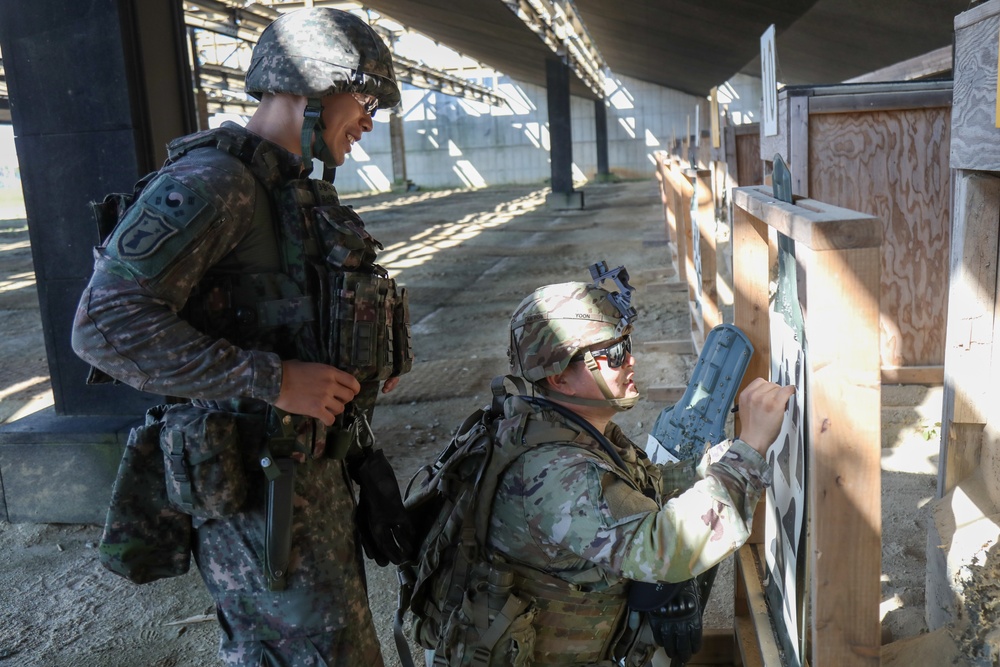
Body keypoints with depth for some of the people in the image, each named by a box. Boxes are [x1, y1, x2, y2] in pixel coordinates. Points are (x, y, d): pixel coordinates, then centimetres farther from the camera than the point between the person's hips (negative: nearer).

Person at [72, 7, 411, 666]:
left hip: (312, 461, 9)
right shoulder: (210, 181, -18)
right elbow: (106, 325, -25)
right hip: (259, 488, -9)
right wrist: (271, 379, -26)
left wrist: (365, 360, 7)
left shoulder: (294, 191, 13)